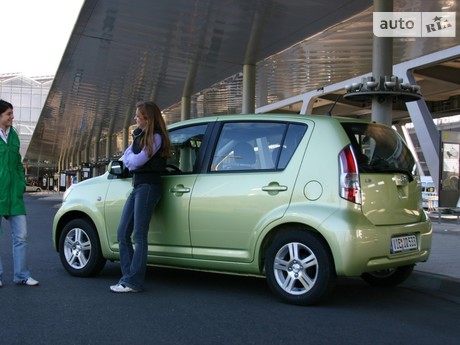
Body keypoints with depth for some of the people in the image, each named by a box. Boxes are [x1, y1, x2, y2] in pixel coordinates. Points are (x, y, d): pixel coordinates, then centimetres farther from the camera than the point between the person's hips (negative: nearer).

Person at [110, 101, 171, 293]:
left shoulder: (156, 137, -7)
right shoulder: (139, 134, 21)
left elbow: (137, 160, -12)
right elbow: (126, 160, 16)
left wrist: (130, 155, 7)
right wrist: (131, 159, -3)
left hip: (148, 186, -9)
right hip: (137, 186, 9)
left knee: (139, 235, -9)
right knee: (123, 233, 4)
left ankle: (133, 282, -6)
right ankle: (128, 277, 8)